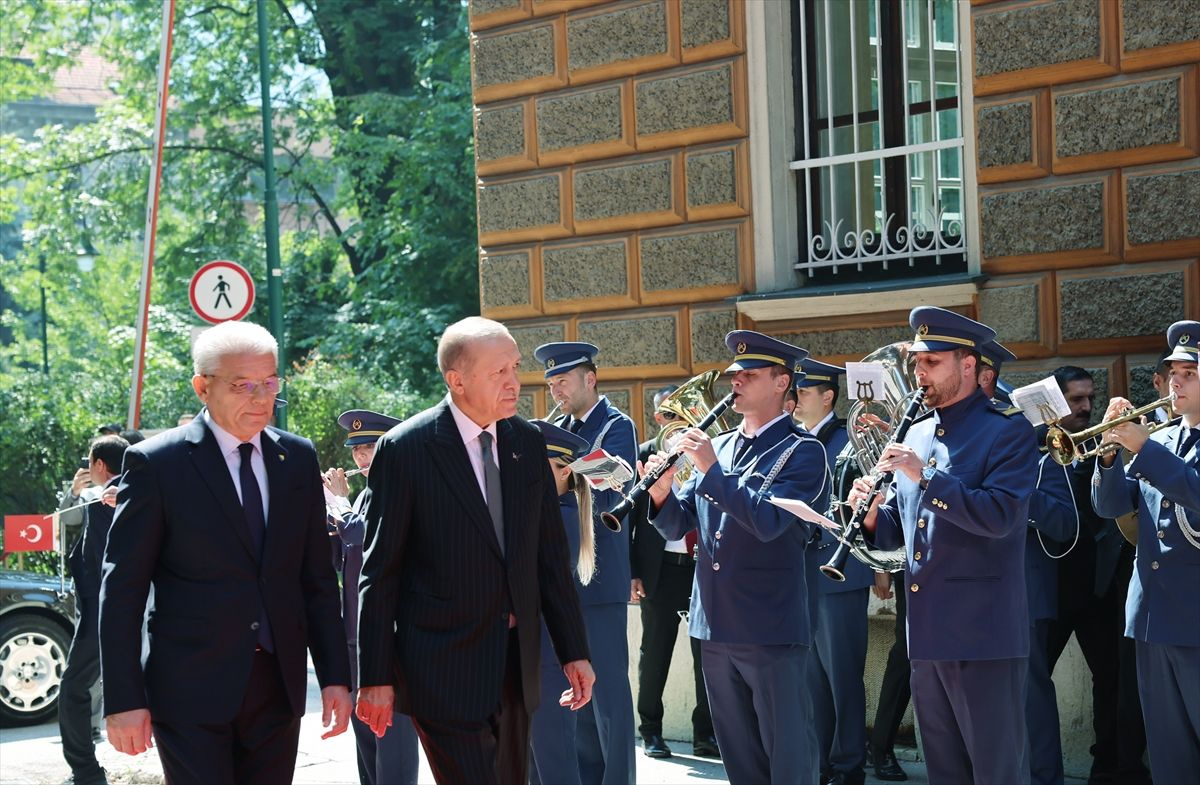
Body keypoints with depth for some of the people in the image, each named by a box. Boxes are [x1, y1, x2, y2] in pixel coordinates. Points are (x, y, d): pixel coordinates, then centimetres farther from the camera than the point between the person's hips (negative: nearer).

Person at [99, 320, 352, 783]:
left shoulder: (298, 458, 8)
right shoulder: (156, 463, -6)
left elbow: (317, 577, 11)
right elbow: (122, 589, -6)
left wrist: (335, 676, 7)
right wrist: (124, 700, -10)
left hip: (279, 684, 4)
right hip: (191, 691, -4)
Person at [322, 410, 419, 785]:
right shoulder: (364, 496, 15)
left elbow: (363, 537, -26)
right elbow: (335, 559, 14)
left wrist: (337, 502, -10)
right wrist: (323, 507, 1)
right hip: (355, 636, 9)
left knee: (393, 733, -5)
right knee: (365, 734, 15)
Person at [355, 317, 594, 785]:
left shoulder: (528, 443, 6)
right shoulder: (404, 450, -10)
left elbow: (551, 555, 11)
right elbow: (380, 573, -8)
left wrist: (574, 651, 8)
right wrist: (375, 678, -9)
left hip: (516, 661, 6)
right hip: (442, 666, -6)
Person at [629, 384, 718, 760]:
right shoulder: (644, 455, 2)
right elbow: (629, 517, 1)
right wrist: (632, 572, -5)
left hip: (705, 566, 2)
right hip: (660, 569, -2)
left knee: (707, 653, 4)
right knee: (655, 653, 5)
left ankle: (706, 734, 14)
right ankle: (651, 732, 17)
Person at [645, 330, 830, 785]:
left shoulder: (802, 452, -5)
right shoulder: (717, 446, 13)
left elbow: (768, 521, -20)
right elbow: (677, 526, 11)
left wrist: (711, 470, -19)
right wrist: (662, 492, -9)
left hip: (772, 628, -6)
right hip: (714, 626, 6)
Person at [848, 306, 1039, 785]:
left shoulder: (1009, 432, -6)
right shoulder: (916, 436, 15)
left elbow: (999, 516, -20)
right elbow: (898, 531, 18)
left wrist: (924, 475, -22)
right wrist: (872, 515, -4)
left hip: (983, 634, -7)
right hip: (927, 633, 7)